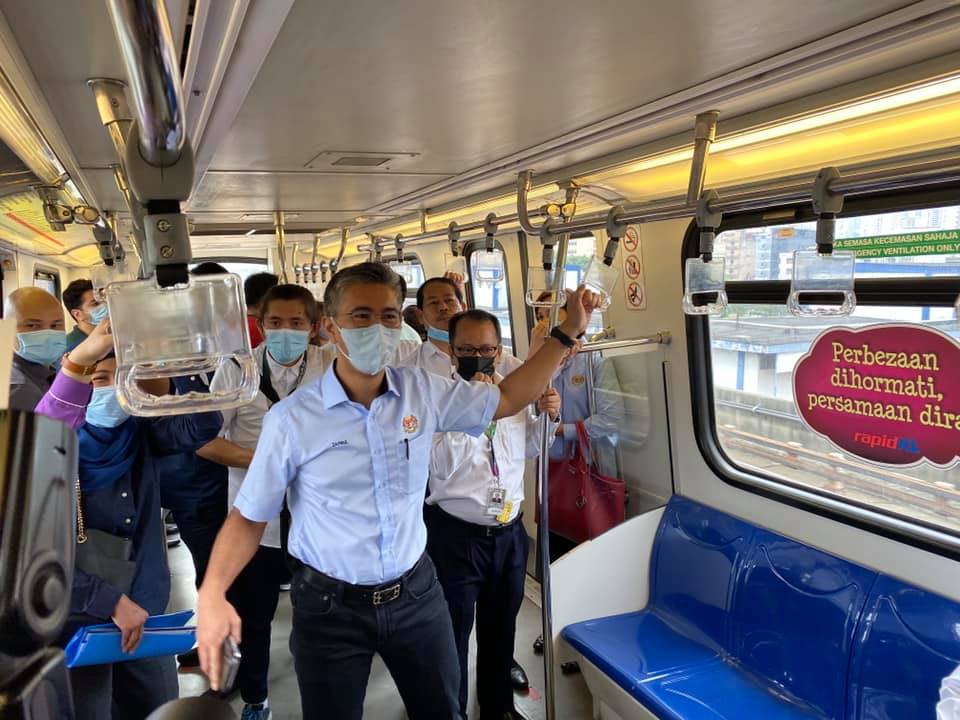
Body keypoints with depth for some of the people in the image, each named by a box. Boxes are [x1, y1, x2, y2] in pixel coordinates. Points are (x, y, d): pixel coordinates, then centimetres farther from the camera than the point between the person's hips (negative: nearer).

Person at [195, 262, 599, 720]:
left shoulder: (424, 391, -8)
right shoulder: (291, 419, -16)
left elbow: (506, 400, 3)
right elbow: (249, 516, -7)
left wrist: (567, 332, 0)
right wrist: (212, 593, -21)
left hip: (415, 591, 3)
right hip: (330, 604, -2)